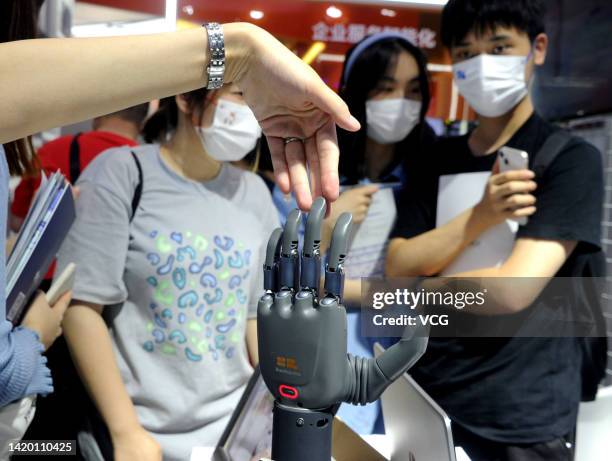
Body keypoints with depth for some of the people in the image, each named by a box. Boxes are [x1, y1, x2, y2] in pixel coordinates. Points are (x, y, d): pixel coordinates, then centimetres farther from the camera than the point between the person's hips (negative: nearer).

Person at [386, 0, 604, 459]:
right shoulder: (439, 157, 5)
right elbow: (398, 267, -4)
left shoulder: (571, 159, -11)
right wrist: (480, 216, -19)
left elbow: (513, 289, -22)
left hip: (521, 420, -4)